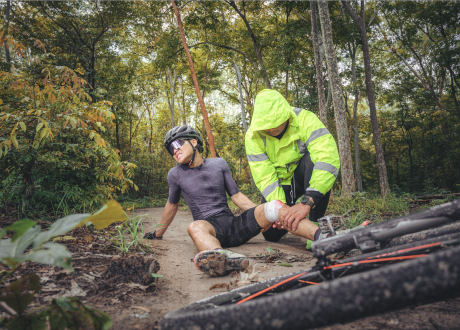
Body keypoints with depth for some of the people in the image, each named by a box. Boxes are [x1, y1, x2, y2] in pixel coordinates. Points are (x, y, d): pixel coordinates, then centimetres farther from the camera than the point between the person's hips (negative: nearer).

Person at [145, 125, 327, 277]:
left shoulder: (219, 164, 11)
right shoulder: (175, 174, 8)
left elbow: (237, 196, 13)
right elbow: (172, 205, 22)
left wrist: (263, 216, 0)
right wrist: (158, 234, 31)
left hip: (234, 224, 3)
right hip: (209, 225, -2)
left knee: (275, 207, -23)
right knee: (195, 227, -40)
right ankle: (223, 259, -71)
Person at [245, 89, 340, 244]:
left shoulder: (305, 120, -28)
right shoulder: (253, 136, -19)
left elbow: (328, 159, -41)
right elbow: (264, 177, -20)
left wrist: (307, 202, -49)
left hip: (304, 176, -2)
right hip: (281, 183, 3)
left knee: (312, 159, -36)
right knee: (271, 234, -6)